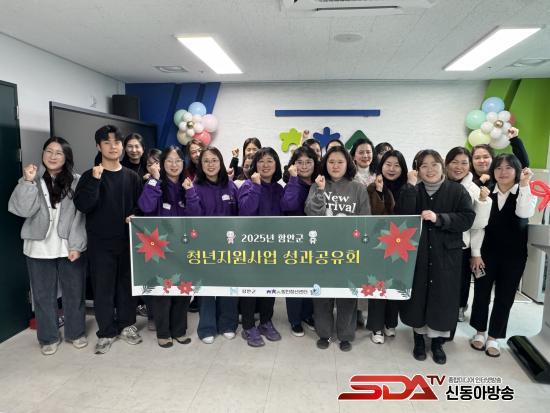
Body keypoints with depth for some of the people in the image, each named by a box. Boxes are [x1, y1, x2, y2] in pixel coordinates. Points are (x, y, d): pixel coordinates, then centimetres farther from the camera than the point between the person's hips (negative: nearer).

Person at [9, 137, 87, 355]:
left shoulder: (76, 181, -1)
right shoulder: (31, 180, 3)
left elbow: (80, 216, -5)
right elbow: (22, 210, -11)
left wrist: (77, 245, -10)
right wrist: (29, 182, -18)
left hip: (69, 247, -1)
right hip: (39, 248, 1)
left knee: (74, 292, 10)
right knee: (43, 295, 12)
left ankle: (76, 332, 29)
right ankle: (48, 338, 28)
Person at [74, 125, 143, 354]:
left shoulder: (132, 177, 6)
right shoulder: (90, 176, -1)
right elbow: (82, 206, -14)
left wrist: (135, 216, -12)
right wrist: (95, 180, -22)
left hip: (127, 240, 2)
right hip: (100, 243, -2)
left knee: (127, 284, 11)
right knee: (103, 288, 5)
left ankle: (127, 325, 28)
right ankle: (106, 332, 21)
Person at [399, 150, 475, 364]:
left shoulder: (457, 190, 0)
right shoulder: (413, 191, 4)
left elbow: (467, 218, -10)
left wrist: (438, 218, -22)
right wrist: (411, 187, -17)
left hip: (446, 254, -1)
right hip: (416, 253, 1)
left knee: (443, 297, 4)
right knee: (418, 294, 7)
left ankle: (438, 342, 24)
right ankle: (419, 337, 28)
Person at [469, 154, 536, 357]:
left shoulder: (527, 192, -2)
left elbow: (525, 213, -23)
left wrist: (524, 184, -26)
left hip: (513, 254, 0)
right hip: (486, 252, 0)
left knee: (505, 296, 8)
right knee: (481, 292, 9)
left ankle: (494, 337, 23)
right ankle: (480, 332, 27)